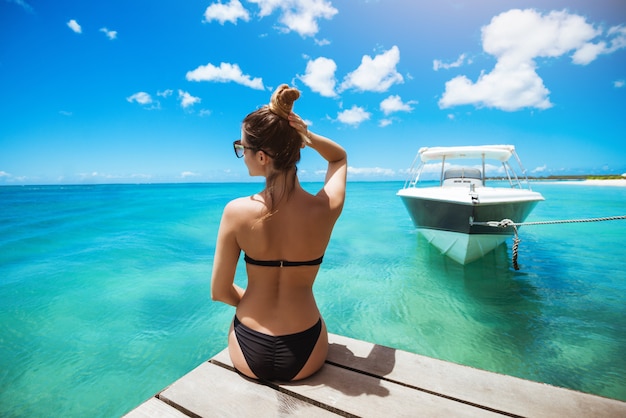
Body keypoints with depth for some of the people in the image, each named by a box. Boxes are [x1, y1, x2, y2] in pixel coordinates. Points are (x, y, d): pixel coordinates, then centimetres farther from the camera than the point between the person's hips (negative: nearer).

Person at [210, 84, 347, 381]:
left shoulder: (236, 212, -24)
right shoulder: (327, 208, -21)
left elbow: (219, 292, -11)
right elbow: (340, 157, 2)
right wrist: (308, 136, -17)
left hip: (249, 354, 0)